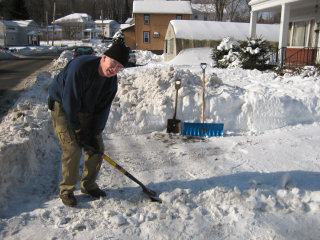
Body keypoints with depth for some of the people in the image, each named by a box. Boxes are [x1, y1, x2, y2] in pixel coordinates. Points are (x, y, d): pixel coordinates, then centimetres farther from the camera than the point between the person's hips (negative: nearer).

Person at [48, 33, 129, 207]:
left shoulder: (112, 82, -10)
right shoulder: (80, 67, -32)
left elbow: (103, 110, -7)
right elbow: (70, 101, -28)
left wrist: (94, 134, -13)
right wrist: (77, 130, -21)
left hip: (86, 110, 6)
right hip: (62, 106, -6)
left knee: (97, 147, 3)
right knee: (73, 149, -15)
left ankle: (88, 185, 21)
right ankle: (66, 190, 3)